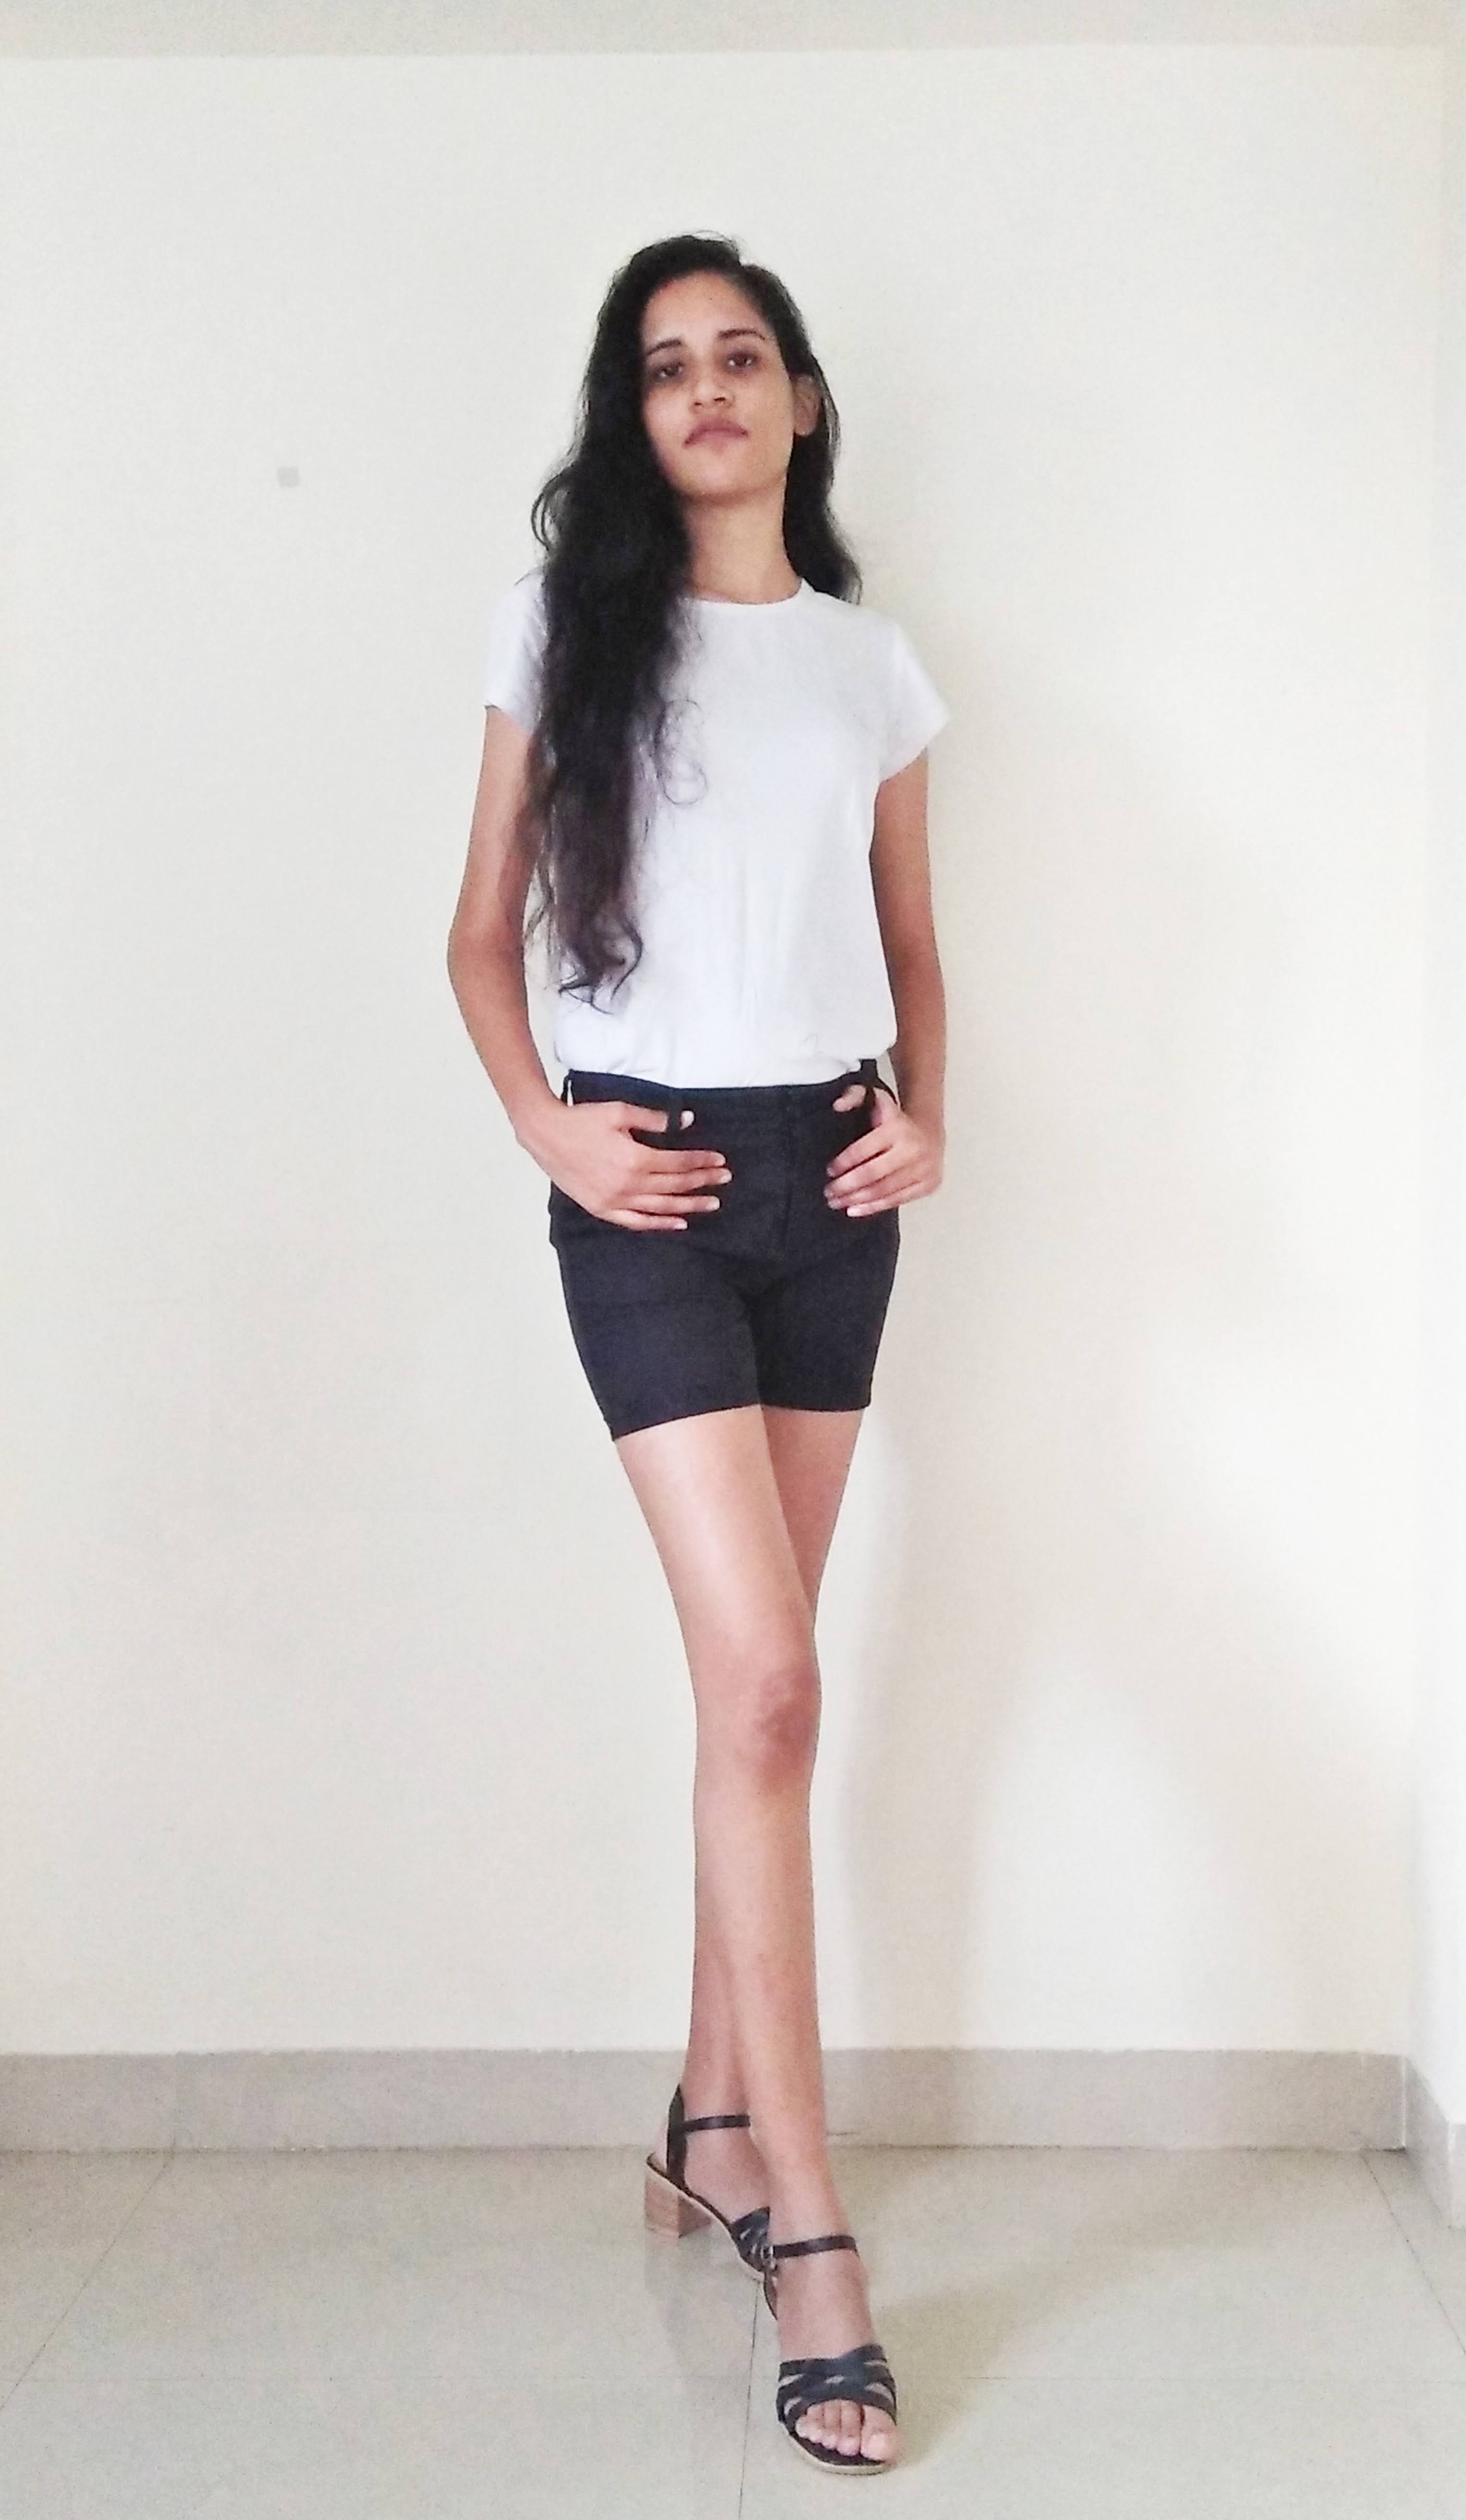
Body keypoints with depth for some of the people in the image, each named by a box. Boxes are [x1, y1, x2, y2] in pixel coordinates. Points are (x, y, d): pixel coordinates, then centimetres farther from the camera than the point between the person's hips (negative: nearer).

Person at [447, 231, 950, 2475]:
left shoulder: (875, 667, 12)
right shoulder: (568, 629, 4)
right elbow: (484, 930, 5)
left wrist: (927, 1113, 0)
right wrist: (539, 1119, -10)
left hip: (828, 1182, 4)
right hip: (650, 1180, -4)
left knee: (758, 1676, 9)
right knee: (765, 1679, -12)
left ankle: (715, 2124, 24)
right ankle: (811, 2226, -3)